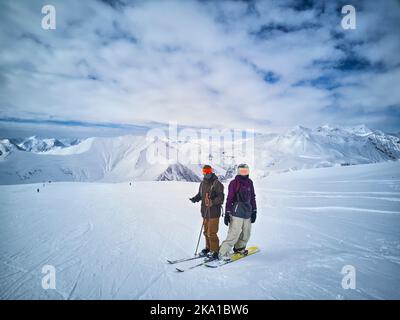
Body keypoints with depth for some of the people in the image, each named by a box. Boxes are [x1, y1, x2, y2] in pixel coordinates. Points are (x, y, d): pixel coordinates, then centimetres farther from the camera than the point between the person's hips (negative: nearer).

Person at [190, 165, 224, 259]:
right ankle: (208, 248, 33)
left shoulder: (217, 183, -9)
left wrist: (213, 202, -29)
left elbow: (221, 197, -14)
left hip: (214, 212, -7)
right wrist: (195, 198, 1)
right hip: (205, 212, 7)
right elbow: (200, 195, 21)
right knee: (206, 232, 16)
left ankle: (214, 251, 7)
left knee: (212, 233, -6)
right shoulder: (202, 183, 12)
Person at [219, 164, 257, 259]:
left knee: (246, 234, 14)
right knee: (234, 234, -10)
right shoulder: (234, 183, -6)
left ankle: (239, 248, 37)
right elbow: (229, 199, -6)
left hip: (247, 213, 6)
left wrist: (254, 211, 14)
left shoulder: (249, 182, 11)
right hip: (237, 213, -6)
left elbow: (252, 198, 17)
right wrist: (227, 213, -8)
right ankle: (223, 253, 1)